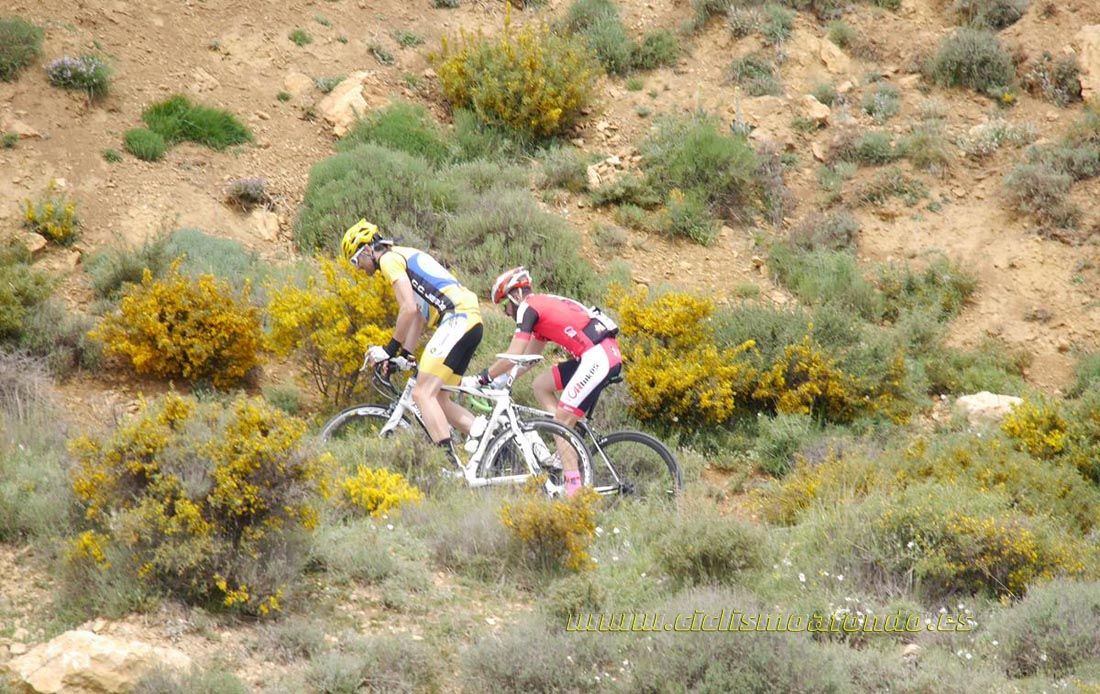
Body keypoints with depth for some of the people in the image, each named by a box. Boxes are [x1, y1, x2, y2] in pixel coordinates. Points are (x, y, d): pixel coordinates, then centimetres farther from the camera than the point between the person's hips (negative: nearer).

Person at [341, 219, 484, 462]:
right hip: (472, 321, 10)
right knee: (438, 399, 12)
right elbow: (418, 315, 28)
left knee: (423, 393, -14)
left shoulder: (389, 259, -2)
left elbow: (409, 309, -12)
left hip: (457, 318, -10)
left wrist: (390, 349, -4)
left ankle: (450, 462, -24)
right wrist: (405, 355, 22)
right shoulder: (406, 256, 28)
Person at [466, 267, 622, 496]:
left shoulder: (528, 307, -3)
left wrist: (482, 378, 3)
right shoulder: (542, 305, 25)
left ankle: (573, 485, -10)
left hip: (598, 357, -9)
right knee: (541, 385, 16)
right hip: (607, 354, 9)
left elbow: (512, 357, -8)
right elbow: (529, 357, 30)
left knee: (562, 420, -7)